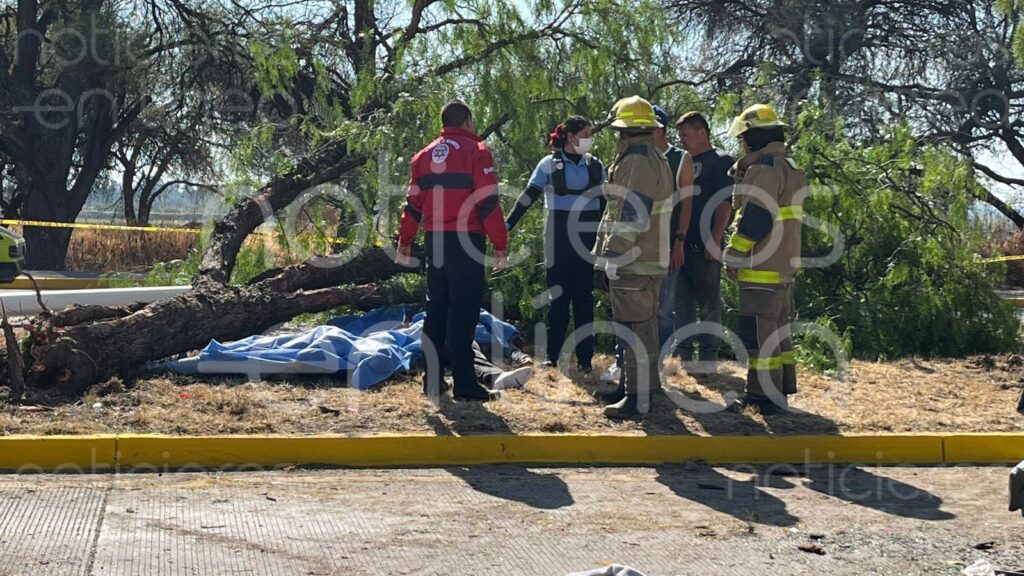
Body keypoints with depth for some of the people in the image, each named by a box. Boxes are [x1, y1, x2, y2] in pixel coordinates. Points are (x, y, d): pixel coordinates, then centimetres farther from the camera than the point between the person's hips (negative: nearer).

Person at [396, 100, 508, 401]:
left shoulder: (425, 155, 12)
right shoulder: (476, 152, -6)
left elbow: (413, 204, 15)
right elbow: (488, 203, -11)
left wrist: (405, 242, 22)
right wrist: (500, 246, -8)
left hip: (435, 241, 6)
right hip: (466, 241, -6)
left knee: (436, 310, 14)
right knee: (463, 312, -5)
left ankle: (432, 380, 18)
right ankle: (464, 384, -6)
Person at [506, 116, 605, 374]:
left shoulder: (595, 166, 8)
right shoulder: (549, 164, -1)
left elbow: (603, 204, 14)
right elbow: (528, 197, -3)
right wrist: (507, 224, -12)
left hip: (586, 238, 2)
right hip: (558, 239, -2)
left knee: (584, 297, 4)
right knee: (559, 297, 1)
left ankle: (585, 358, 7)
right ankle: (552, 356, 7)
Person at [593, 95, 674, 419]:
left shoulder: (637, 161, -16)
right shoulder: (655, 158, 18)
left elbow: (632, 214, -22)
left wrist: (614, 255, -21)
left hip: (633, 260, -11)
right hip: (650, 259, 11)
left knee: (635, 327, -9)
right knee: (640, 324, 17)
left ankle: (638, 397, -9)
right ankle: (631, 384, 28)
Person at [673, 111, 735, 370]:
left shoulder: (721, 162, -4)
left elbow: (724, 204, -10)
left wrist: (715, 241, -17)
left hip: (705, 246, -7)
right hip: (681, 244, 7)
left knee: (708, 304, 0)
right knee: (681, 302, 10)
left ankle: (708, 358, 5)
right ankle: (683, 356, 18)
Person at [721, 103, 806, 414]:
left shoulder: (763, 168, -15)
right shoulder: (789, 167, 18)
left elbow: (755, 217, -20)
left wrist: (733, 256, -14)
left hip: (762, 268, -10)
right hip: (784, 265, 11)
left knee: (758, 330, -7)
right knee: (777, 327, 16)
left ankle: (764, 396, -6)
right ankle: (781, 388, 22)